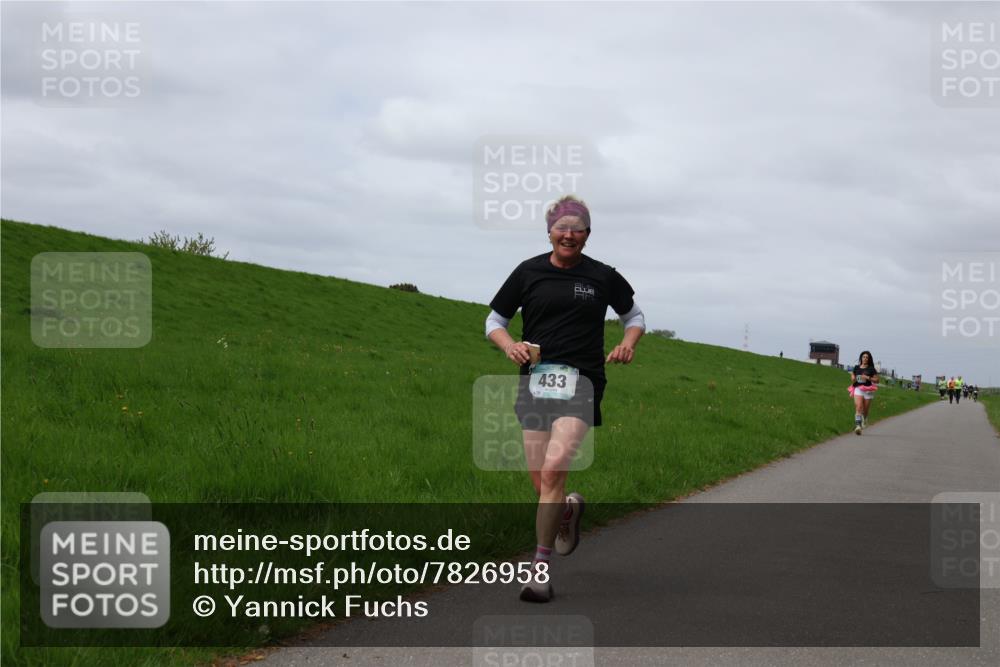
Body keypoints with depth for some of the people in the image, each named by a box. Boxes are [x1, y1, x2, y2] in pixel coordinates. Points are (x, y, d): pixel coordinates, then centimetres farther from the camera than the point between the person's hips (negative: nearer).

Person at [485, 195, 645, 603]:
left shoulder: (602, 277, 5)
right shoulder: (529, 272, 6)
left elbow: (634, 316, 20)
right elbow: (494, 321, 13)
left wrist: (628, 344, -1)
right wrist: (510, 346, -8)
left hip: (581, 382, -2)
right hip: (535, 381, 2)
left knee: (554, 469, -20)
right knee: (541, 482, 4)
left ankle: (540, 567, -12)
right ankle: (569, 509, 42)